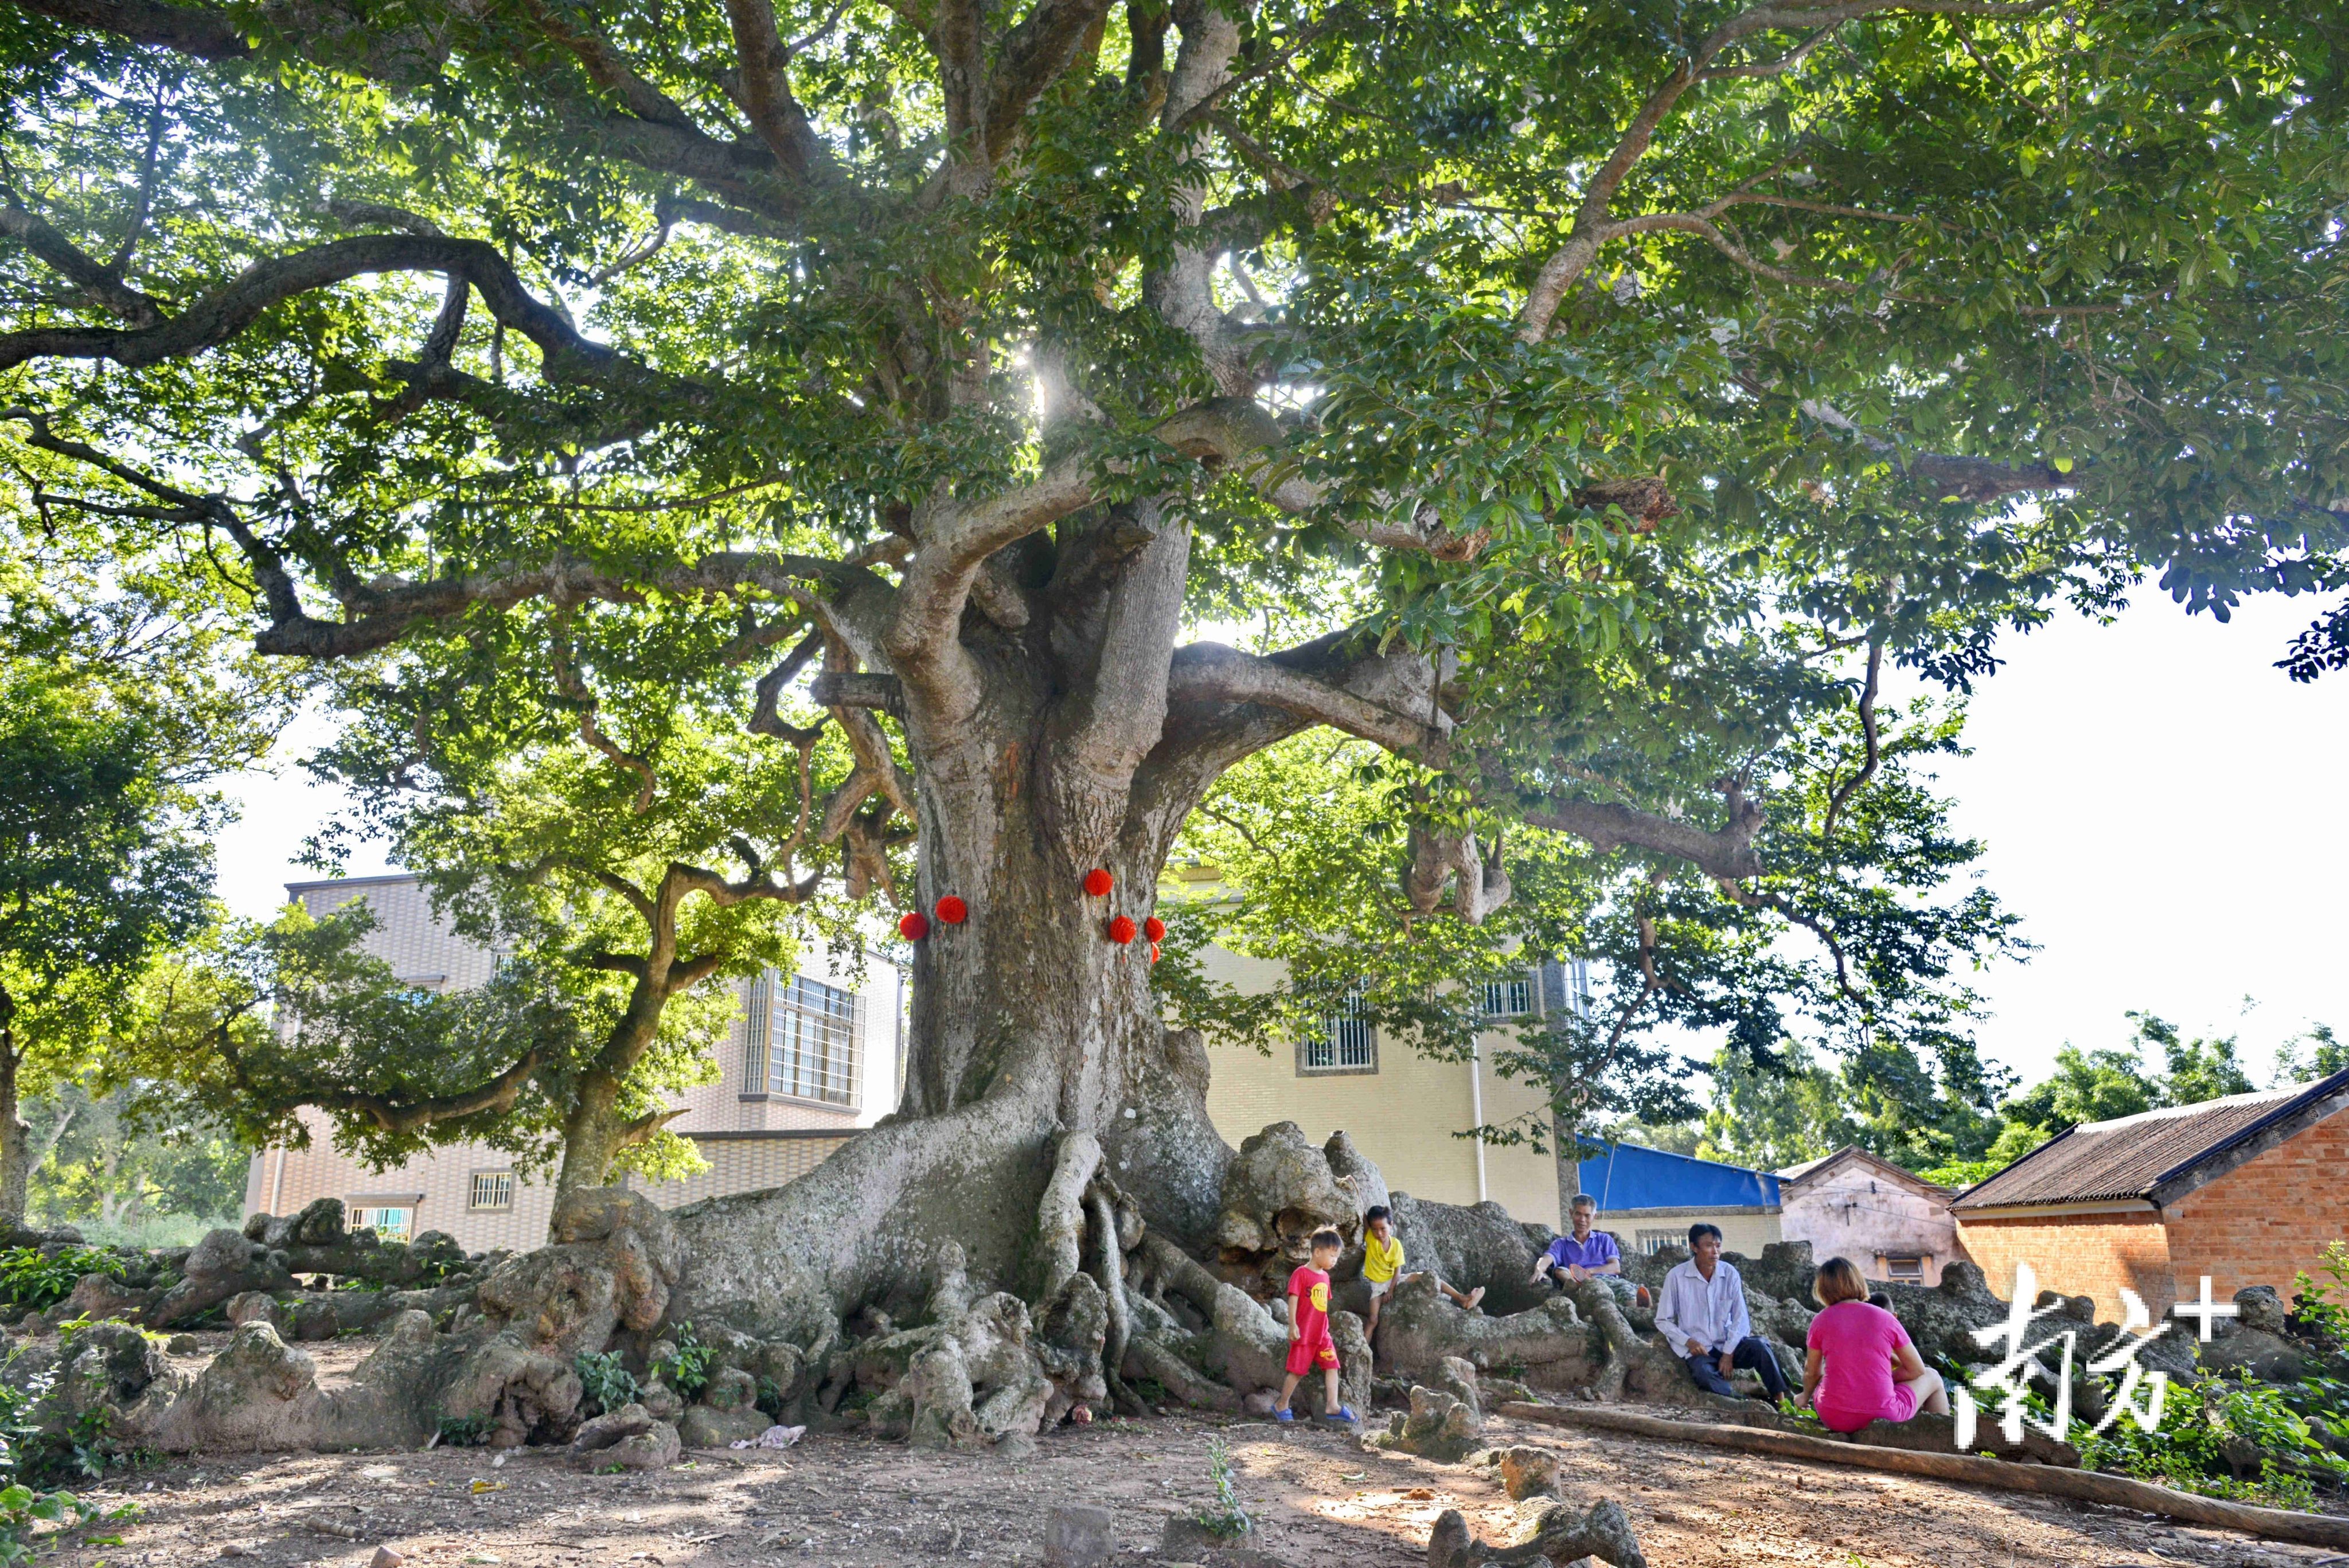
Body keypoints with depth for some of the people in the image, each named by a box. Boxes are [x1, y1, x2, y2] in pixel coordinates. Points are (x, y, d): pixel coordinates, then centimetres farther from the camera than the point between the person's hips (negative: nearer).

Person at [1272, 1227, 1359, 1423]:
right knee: (1298, 1371, 0)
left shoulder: (1325, 1277, 11)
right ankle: (1281, 1406, 14)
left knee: (1332, 1367, 1)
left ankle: (1332, 1407, 3)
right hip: (1304, 1334, -7)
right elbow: (1293, 1300, -15)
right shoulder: (1301, 1274, -12)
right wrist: (1293, 1325, -20)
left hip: (1322, 1333, 7)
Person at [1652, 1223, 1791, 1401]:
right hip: (1697, 1350, -2)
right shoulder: (1677, 1277, -8)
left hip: (1728, 1345, 3)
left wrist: (1728, 1353, -12)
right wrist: (1688, 1342, -15)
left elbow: (1741, 1318, -2)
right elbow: (1663, 1321, 0)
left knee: (1759, 1346, -28)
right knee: (1706, 1376, -35)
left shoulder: (1730, 1273, -1)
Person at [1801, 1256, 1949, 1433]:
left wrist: (1806, 1397, 31)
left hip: (1833, 1418, 2)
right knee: (1931, 1377, 26)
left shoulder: (1820, 1321, -2)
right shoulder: (1885, 1319, -4)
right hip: (1881, 1417, -2)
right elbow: (1917, 1370, 5)